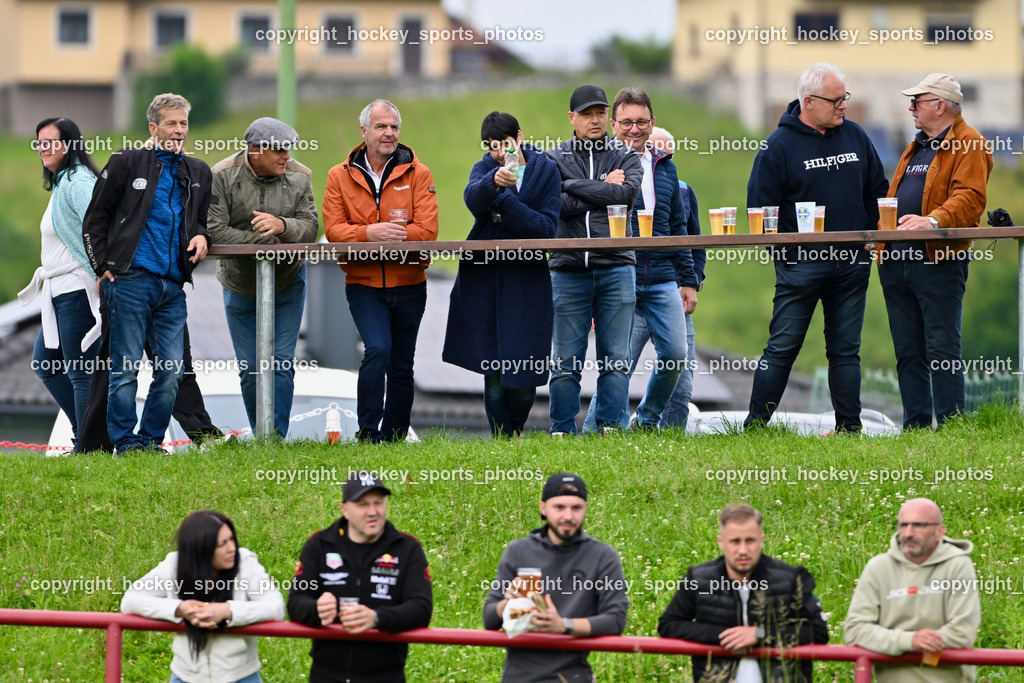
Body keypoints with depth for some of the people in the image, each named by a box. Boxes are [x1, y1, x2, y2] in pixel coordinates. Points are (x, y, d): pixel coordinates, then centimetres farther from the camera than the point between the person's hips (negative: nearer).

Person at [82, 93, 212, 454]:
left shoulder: (198, 173, 17)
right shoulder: (126, 162, 3)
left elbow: (203, 218, 30)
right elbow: (96, 218, 6)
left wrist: (201, 235, 6)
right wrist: (103, 266, -2)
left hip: (173, 285, 5)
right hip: (132, 279, -5)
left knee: (171, 371, 1)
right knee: (125, 368, -4)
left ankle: (151, 440, 12)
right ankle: (125, 443, 1)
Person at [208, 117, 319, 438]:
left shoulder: (298, 177, -6)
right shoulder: (222, 177, -13)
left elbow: (310, 227, -13)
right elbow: (215, 231, -21)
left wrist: (283, 225, -34)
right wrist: (266, 241, -23)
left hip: (287, 284, 1)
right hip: (241, 287, 0)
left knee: (281, 362, -7)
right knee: (250, 370, 4)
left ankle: (276, 437, -7)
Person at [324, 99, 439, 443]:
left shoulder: (417, 174, 1)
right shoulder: (341, 176, 3)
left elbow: (427, 231, -10)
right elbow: (333, 229, -6)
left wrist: (384, 235, -19)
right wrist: (370, 233, -24)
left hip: (408, 284, 1)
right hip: (364, 283, -1)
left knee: (401, 367, 9)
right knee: (377, 349, -22)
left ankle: (394, 438, 22)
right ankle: (368, 431, -14)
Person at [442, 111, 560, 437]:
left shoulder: (546, 170, 4)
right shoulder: (484, 169, 9)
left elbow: (546, 228, -7)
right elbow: (473, 199, -16)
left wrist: (503, 197, -13)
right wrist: (494, 181, -37)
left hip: (527, 282, -1)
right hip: (485, 280, 1)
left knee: (523, 375, -1)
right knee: (494, 372, -2)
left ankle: (515, 432, 23)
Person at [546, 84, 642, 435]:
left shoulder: (626, 156, 10)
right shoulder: (554, 159, 9)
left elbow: (627, 193, -10)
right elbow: (556, 204, -8)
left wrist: (574, 186, -8)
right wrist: (603, 190, -6)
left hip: (615, 268, 0)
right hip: (568, 270, 0)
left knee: (615, 359, 0)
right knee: (565, 362, 0)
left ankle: (610, 429, 4)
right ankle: (562, 431, 5)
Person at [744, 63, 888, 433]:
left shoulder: (856, 137, 8)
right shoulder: (780, 145, -6)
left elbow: (877, 191, 17)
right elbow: (760, 205, -5)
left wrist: (871, 235, 5)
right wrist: (784, 250, -9)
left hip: (852, 264, 4)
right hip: (800, 264, -4)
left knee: (845, 349, 9)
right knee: (782, 348, -3)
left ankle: (849, 428, 12)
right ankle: (755, 427, 1)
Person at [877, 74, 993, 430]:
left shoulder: (969, 146, -4)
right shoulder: (916, 147, 24)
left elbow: (969, 199, -18)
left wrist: (935, 220, -33)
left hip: (937, 260, -9)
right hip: (896, 261, 9)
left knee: (942, 350, -9)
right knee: (908, 353, 8)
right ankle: (915, 428, 12)